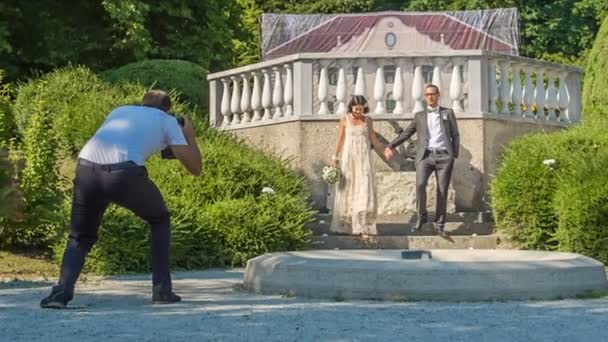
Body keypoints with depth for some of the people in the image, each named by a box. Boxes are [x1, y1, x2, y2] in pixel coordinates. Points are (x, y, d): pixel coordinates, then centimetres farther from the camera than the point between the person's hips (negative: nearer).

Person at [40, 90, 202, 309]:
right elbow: (195, 168, 22)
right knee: (159, 220, 26)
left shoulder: (120, 111, 35)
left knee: (80, 237, 22)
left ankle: (61, 292, -2)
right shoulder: (167, 121, 24)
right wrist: (190, 136, 39)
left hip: (86, 168, 3)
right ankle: (162, 290, 19)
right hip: (124, 173, -3)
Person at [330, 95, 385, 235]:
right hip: (348, 157, -1)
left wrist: (385, 149, -9)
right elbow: (340, 140, 2)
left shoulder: (368, 120, 6)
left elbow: (374, 140, 6)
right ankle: (344, 225, 12)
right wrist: (335, 158, -2)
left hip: (364, 158, 1)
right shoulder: (344, 120, 1)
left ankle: (363, 226, -8)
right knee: (347, 189, 3)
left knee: (365, 189, -8)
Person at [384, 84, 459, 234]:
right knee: (420, 184, -21)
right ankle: (421, 217, -4)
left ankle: (439, 224, 7)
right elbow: (406, 133, 17)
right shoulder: (419, 116, 18)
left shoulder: (448, 113, 15)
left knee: (442, 191, -2)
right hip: (425, 156, 0)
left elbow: (455, 136, 12)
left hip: (444, 156, 0)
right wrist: (391, 146, 6)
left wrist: (454, 156, 2)